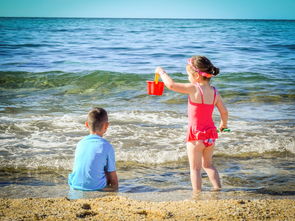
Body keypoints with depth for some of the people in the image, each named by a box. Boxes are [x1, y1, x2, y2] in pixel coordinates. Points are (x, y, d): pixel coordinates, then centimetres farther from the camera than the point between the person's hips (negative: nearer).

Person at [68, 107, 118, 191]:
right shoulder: (107, 147, -9)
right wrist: (115, 187, 15)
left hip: (76, 186, 5)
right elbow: (113, 177, -3)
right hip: (96, 187, -5)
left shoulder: (80, 144, 5)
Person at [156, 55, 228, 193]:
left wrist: (162, 72, -5)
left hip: (196, 134, -6)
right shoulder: (214, 92, 0)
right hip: (210, 133, 6)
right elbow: (224, 112, 5)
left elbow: (171, 85, -22)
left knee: (195, 168, 5)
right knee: (208, 164, 25)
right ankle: (218, 189, 24)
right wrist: (223, 124, 25)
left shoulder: (194, 89, -18)